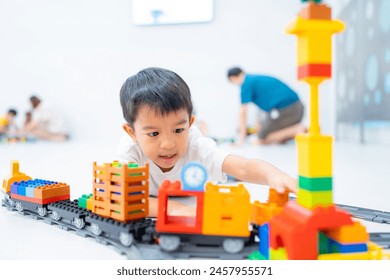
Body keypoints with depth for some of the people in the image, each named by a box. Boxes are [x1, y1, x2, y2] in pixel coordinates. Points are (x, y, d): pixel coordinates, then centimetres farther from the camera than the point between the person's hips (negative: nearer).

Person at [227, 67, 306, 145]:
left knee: (262, 139, 4)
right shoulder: (258, 78, 25)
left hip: (284, 109, -9)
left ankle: (297, 130, -11)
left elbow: (243, 113, -4)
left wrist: (242, 136, 2)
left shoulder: (246, 84, -1)